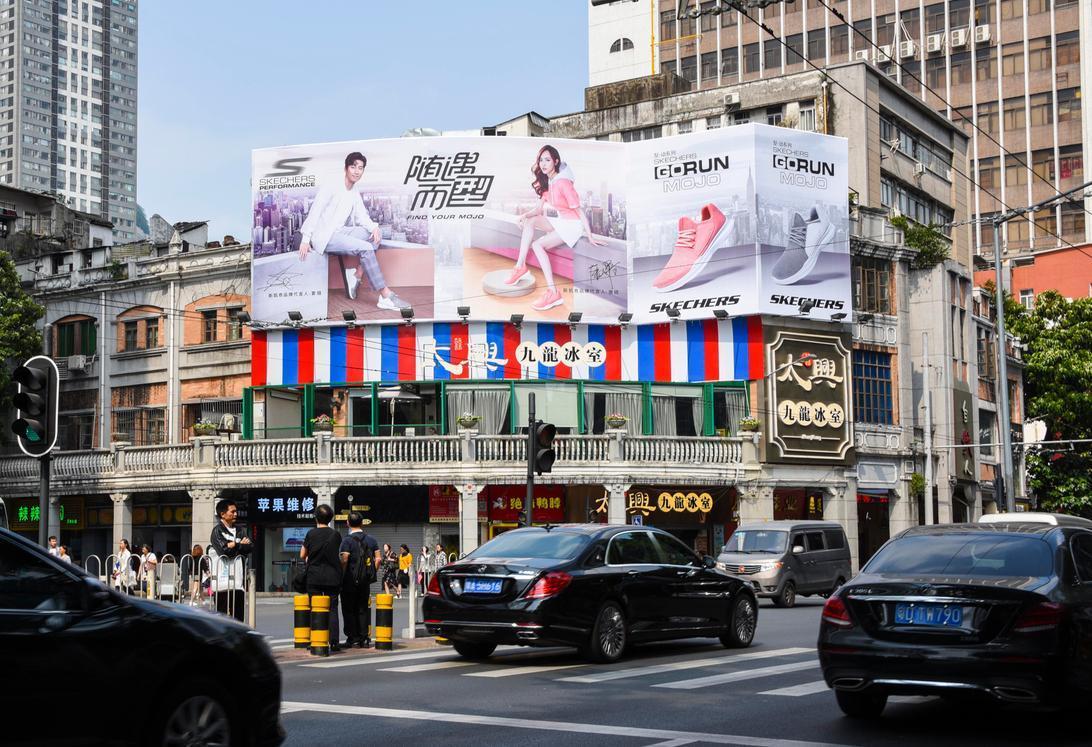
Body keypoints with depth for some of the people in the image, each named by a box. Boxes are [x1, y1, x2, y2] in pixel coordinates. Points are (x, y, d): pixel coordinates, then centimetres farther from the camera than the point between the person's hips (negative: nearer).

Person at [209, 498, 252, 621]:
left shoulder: (238, 531, 17)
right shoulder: (217, 530, -3)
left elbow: (250, 548, 5)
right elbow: (224, 550, -16)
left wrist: (234, 545, -8)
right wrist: (241, 545, -2)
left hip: (237, 580, 6)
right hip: (222, 581, -6)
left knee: (238, 615, 8)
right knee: (221, 614, -4)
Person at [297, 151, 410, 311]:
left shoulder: (355, 191, 14)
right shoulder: (332, 186, -9)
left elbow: (361, 216, 10)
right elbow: (315, 211, -14)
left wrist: (374, 227, -13)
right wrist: (305, 239, -20)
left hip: (340, 232, 9)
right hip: (324, 236, -9)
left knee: (376, 236, -7)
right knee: (365, 248, -25)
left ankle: (357, 274, -10)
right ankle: (386, 296, -30)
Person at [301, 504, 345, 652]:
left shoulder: (311, 534, -3)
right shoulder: (336, 534, 1)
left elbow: (302, 555, 6)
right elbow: (341, 558, 5)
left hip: (314, 577, -1)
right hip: (332, 577, 1)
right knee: (332, 609, 3)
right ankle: (333, 643, -4)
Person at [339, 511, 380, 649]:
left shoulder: (347, 541, -10)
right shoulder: (371, 540, 5)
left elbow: (344, 560, -18)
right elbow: (378, 559, 4)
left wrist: (341, 576, -7)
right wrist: (372, 574, 13)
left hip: (350, 581, -4)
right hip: (366, 581, 5)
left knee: (349, 610, 5)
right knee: (363, 609, 11)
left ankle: (352, 638, 3)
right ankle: (363, 638, 8)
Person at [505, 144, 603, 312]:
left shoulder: (563, 182, -22)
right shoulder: (547, 181, 4)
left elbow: (579, 210, -20)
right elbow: (540, 208, 6)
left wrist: (590, 236, -21)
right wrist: (525, 215, -15)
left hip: (572, 225, -8)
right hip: (559, 221, 8)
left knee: (537, 245, -23)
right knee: (530, 221, -10)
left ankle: (553, 292, -26)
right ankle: (520, 266, -10)